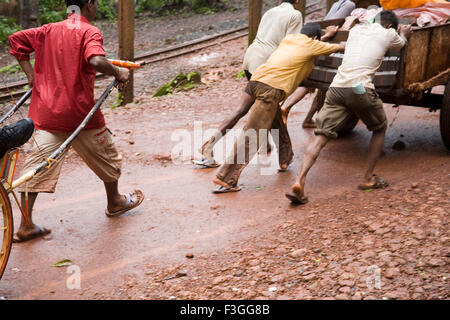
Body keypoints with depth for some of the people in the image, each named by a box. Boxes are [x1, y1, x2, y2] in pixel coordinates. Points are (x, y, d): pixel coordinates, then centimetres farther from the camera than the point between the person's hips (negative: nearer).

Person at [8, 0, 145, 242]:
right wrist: (118, 72, -10)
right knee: (106, 156, 20)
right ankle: (115, 202, 39)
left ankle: (25, 226, -3)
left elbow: (15, 39, 14)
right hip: (80, 112, -5)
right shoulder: (89, 32, -10)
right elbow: (96, 60, -28)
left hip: (47, 113, 5)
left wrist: (31, 74, 13)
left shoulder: (48, 31, 10)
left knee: (37, 166, 2)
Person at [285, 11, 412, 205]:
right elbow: (400, 45, 36)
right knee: (380, 129, 22)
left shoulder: (355, 29, 26)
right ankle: (368, 179, 22)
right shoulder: (388, 34, 12)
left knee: (321, 137, -1)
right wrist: (404, 35, 61)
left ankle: (299, 182, -19)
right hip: (361, 89, -4)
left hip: (337, 87, 4)